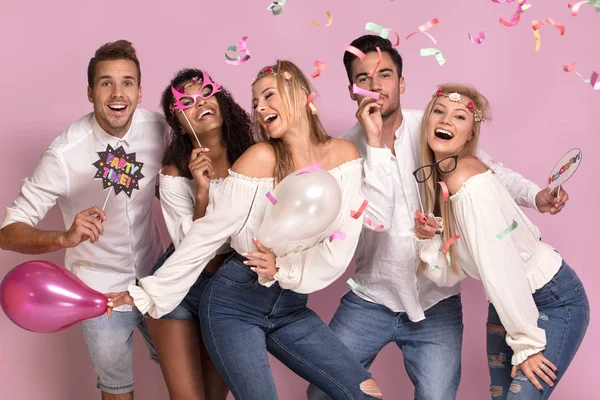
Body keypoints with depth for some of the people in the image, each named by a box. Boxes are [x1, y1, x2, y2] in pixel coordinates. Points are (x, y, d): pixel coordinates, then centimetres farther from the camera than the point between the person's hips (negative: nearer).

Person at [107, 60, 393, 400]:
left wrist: (283, 269, -17)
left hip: (291, 309, 4)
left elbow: (339, 251, -7)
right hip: (233, 304, -4)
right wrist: (150, 293, -12)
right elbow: (207, 235, -10)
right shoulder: (261, 158, -13)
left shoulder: (343, 154, -4)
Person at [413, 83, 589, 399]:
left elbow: (501, 266, -25)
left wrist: (526, 342, -20)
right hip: (509, 302, 8)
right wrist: (429, 241, -19)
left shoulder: (469, 182, -24)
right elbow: (450, 274, -1)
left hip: (555, 302, -8)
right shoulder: (436, 181, 0)